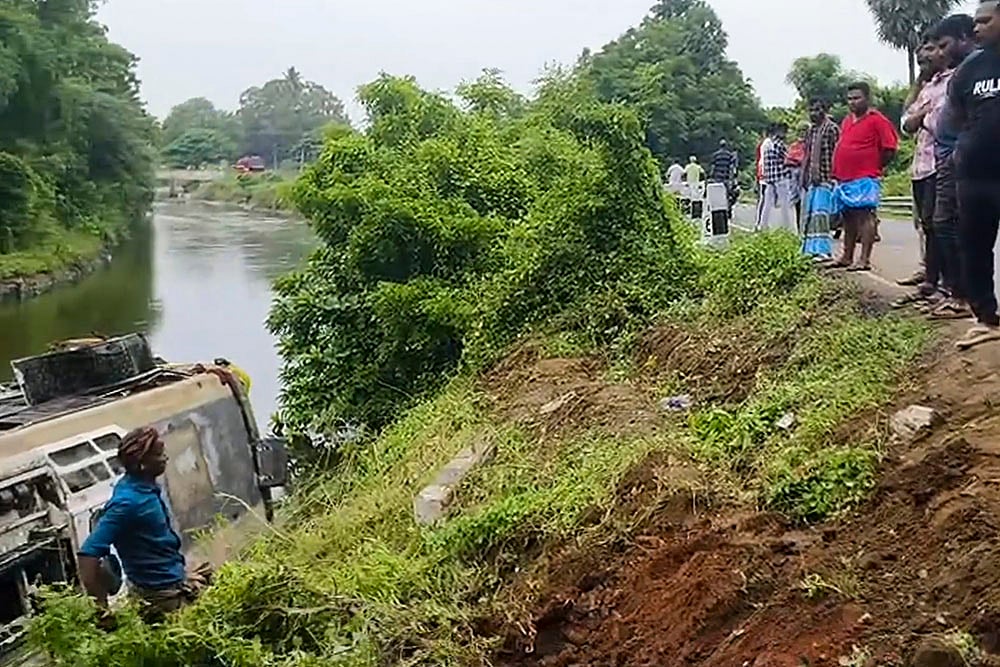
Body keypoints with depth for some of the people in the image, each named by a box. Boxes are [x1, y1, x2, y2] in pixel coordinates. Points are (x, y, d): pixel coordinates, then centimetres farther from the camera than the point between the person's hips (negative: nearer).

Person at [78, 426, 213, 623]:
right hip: (162, 594, -8)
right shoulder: (128, 501, -26)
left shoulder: (145, 486, -1)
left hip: (174, 580, 8)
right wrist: (102, 609, -27)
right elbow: (88, 555, -29)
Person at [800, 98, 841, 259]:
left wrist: (833, 177, -15)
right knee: (808, 214, 8)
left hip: (825, 179, -8)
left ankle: (824, 250, -17)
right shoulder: (810, 130, 17)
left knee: (820, 213, -16)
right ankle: (810, 249, 13)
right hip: (811, 179, 8)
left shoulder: (832, 129, -6)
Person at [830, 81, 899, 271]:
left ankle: (864, 259, -13)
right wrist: (837, 171, 16)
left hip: (865, 178, -8)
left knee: (864, 215, -11)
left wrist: (874, 166, -3)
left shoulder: (877, 120, -7)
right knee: (848, 217, 14)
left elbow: (890, 149, -9)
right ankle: (847, 256, 23)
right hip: (844, 178, 8)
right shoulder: (846, 121, 16)